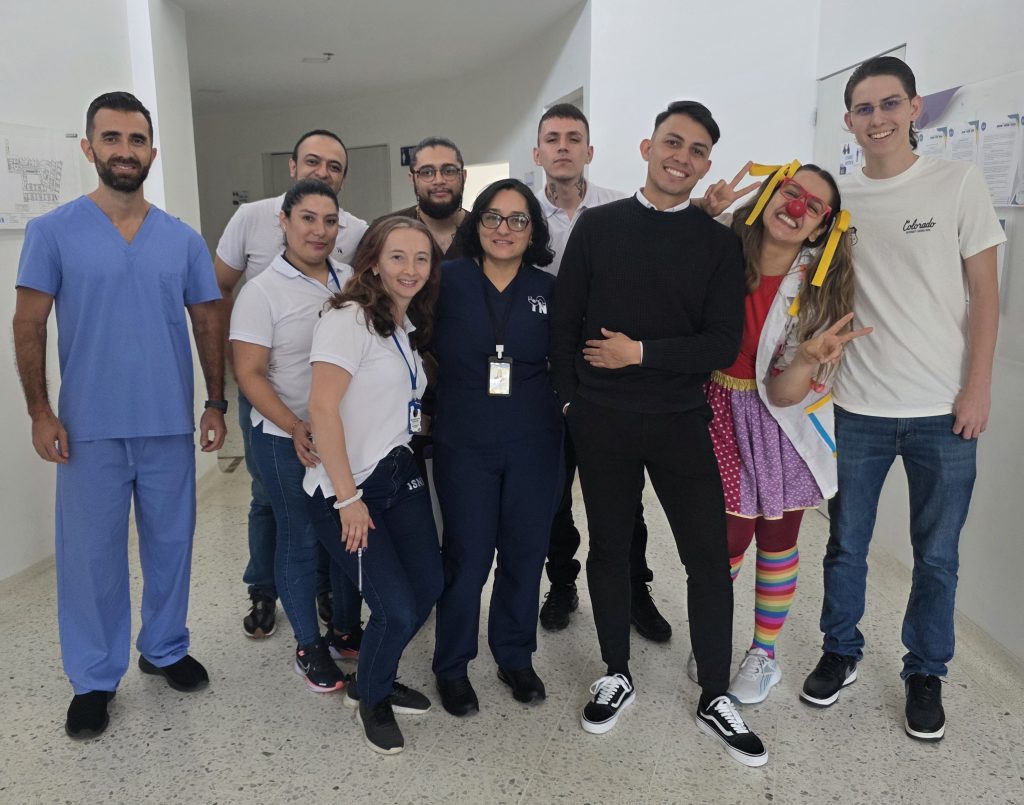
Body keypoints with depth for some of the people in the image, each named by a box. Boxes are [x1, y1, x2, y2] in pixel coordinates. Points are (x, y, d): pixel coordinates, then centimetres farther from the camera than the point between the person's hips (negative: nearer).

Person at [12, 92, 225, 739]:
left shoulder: (184, 240, 5)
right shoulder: (53, 232, -2)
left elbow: (208, 325, 9)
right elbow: (29, 325, -1)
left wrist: (217, 403, 4)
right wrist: (41, 412, -8)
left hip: (171, 425, 2)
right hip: (89, 429, -2)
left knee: (171, 544, 13)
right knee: (91, 556, 6)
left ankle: (166, 648, 34)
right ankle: (94, 679, 23)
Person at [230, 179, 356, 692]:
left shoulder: (351, 282, 4)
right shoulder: (263, 291, -8)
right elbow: (249, 373, -12)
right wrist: (295, 427, -23)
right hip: (289, 441, -4)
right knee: (300, 541, 7)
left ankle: (345, 630, 33)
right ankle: (308, 645, 25)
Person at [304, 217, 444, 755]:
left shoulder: (409, 327, 12)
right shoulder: (349, 319, -15)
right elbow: (322, 408, -21)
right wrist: (348, 498, -20)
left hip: (401, 475, 8)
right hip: (346, 490, -8)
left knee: (428, 589, 7)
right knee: (397, 610, -8)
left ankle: (376, 682, 34)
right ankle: (370, 699, 23)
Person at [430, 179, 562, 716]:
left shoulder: (549, 290, 5)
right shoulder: (447, 281, -1)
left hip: (534, 445, 2)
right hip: (463, 444, -2)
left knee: (525, 551, 10)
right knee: (468, 556, 2)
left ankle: (515, 657, 31)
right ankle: (452, 666, 23)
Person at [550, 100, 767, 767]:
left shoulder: (719, 243, 2)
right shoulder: (597, 226, 3)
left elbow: (724, 343, -5)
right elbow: (565, 322, 4)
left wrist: (641, 352, -12)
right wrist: (570, 399, -2)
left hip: (681, 423, 0)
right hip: (602, 422, 0)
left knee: (709, 557, 4)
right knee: (609, 549, 12)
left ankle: (716, 698, 24)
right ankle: (617, 676, 32)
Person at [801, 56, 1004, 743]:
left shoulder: (959, 182, -1)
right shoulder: (835, 197, 4)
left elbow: (984, 293, -1)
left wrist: (978, 388, -7)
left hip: (943, 410, -1)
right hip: (857, 408, 2)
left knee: (937, 556, 9)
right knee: (847, 545, 12)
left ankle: (926, 673, 28)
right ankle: (841, 653, 32)